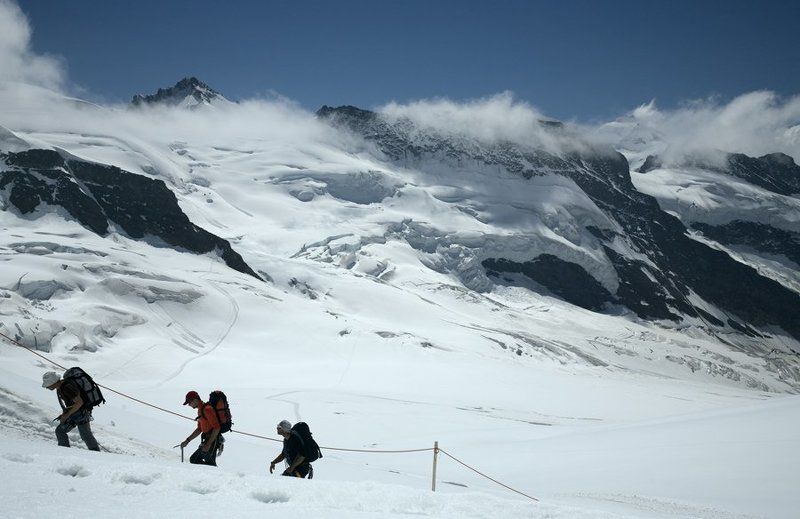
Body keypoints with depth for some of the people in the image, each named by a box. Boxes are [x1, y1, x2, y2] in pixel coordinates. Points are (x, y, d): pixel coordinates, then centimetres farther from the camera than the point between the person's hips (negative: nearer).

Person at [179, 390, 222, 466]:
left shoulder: (207, 409, -17)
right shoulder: (200, 410, 16)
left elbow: (216, 428, -21)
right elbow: (199, 429, 24)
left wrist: (208, 444, -22)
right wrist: (187, 440, 19)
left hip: (212, 441, -11)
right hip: (207, 441, 11)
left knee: (210, 463, -12)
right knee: (193, 459, 9)